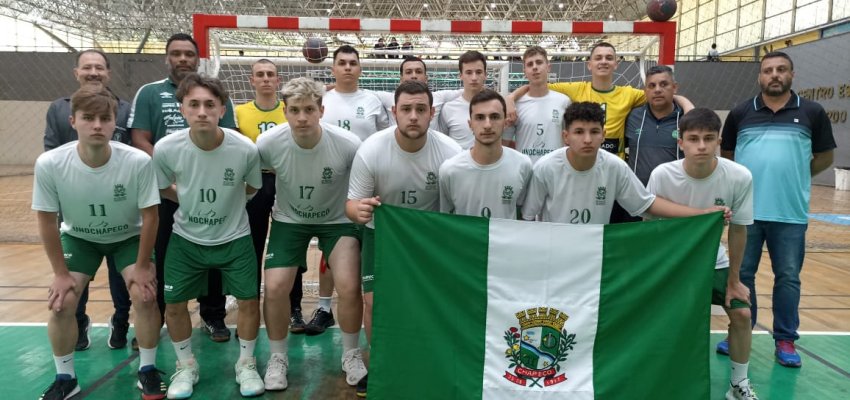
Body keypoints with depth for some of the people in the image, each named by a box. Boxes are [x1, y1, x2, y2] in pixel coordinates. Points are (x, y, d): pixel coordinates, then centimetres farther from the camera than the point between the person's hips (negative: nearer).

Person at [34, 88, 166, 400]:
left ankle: (147, 371, 7)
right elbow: (46, 220, -14)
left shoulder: (138, 162, -32)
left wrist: (142, 266, -13)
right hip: (78, 237, 1)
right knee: (61, 303, -9)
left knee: (145, 296, -15)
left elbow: (149, 216, -19)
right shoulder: (49, 164, -29)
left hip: (129, 237, -1)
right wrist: (60, 273, -9)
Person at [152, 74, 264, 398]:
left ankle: (246, 364, 24)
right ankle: (187, 366, 29)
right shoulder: (166, 149, -21)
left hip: (234, 238, -1)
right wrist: (189, 202, 3)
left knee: (249, 300, 0)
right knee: (173, 304, 5)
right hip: (186, 239, 1)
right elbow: (162, 188, 1)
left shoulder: (245, 149, -24)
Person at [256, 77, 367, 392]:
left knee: (349, 287, -14)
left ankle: (351, 355, 14)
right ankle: (277, 358, 17)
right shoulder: (268, 143, -24)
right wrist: (270, 203, -1)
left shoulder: (348, 145, -28)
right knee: (275, 287, -10)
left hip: (338, 219, -1)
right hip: (290, 219, 1)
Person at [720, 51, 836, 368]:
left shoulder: (812, 113, 2)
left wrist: (796, 176, 5)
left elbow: (824, 157, 11)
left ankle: (786, 340, 21)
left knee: (788, 277, 7)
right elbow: (725, 155, 12)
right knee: (741, 274, 9)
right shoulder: (740, 113, 4)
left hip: (791, 212, -1)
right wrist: (749, 177, 3)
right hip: (746, 210, 1)